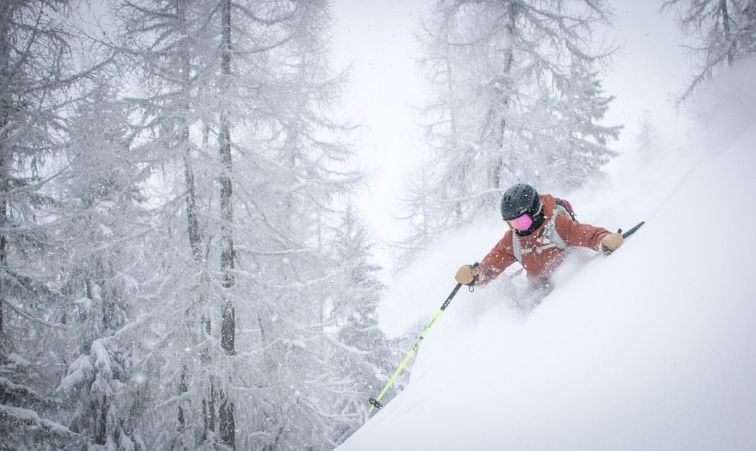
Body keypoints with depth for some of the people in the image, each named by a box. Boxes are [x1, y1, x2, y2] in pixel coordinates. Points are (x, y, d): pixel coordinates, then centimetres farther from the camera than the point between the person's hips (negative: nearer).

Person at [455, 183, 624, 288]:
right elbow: (491, 265, -3)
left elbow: (589, 234, -24)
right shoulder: (511, 240, -4)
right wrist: (475, 276, -25)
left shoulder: (557, 224, -18)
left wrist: (605, 241, -48)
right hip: (543, 290, 3)